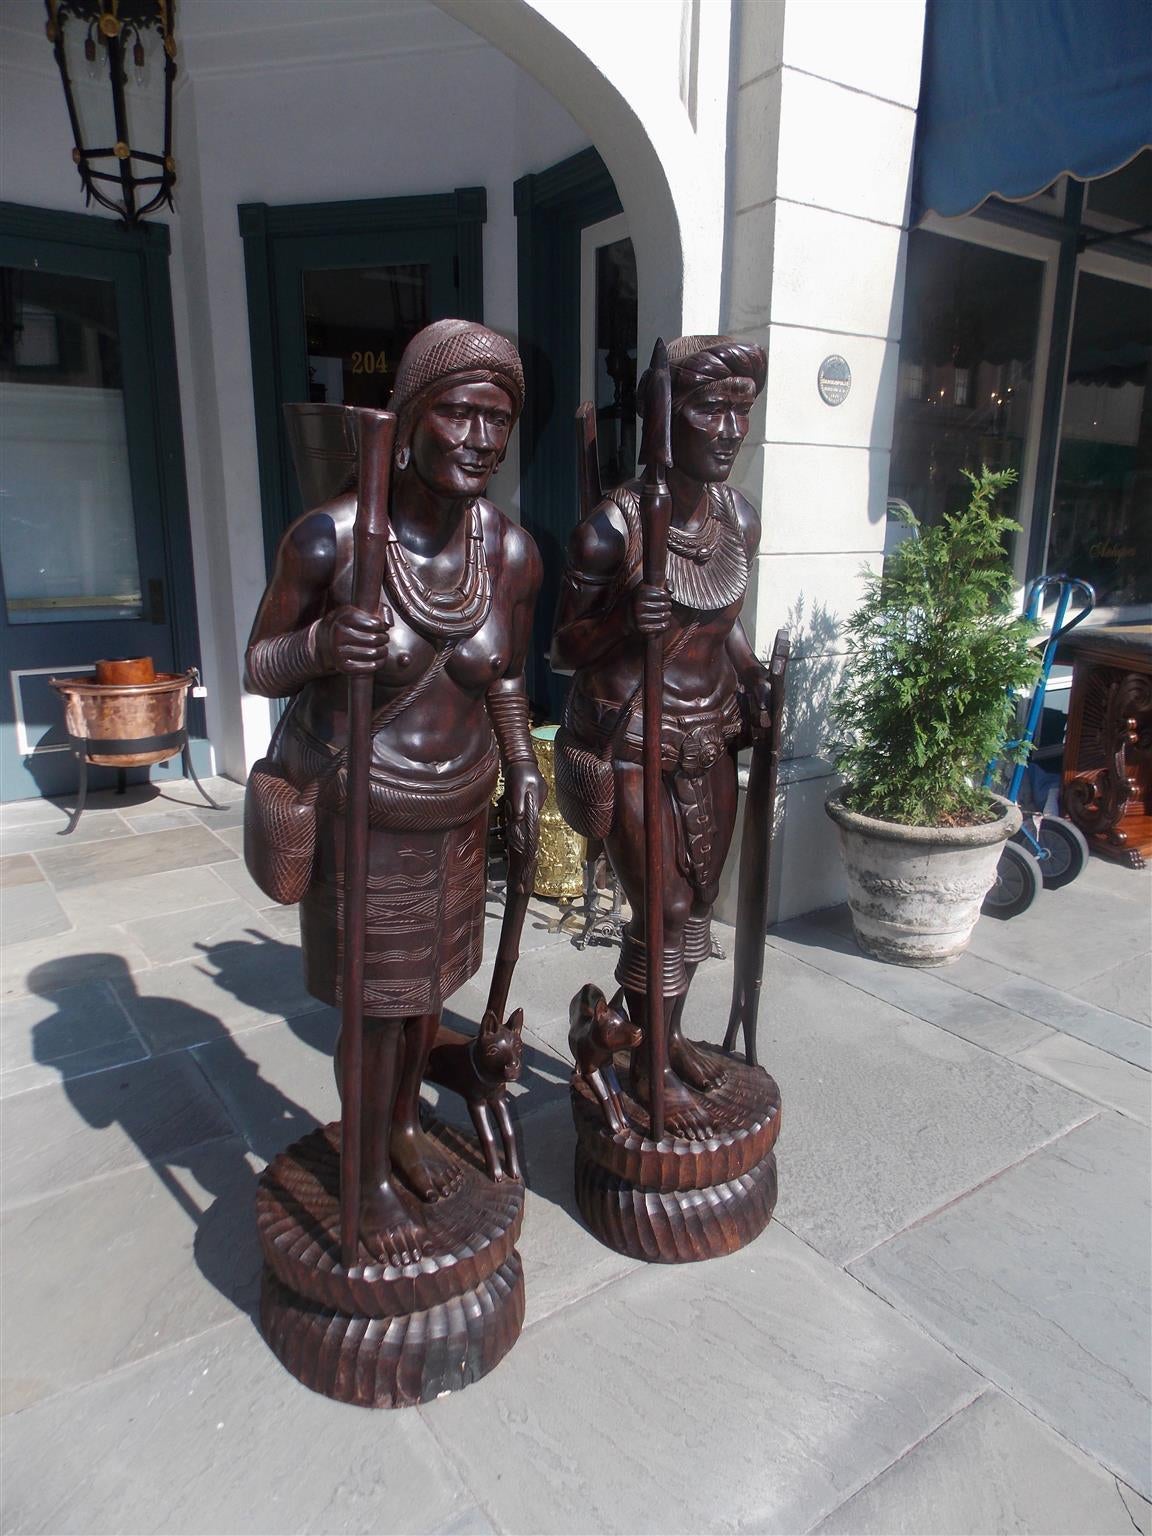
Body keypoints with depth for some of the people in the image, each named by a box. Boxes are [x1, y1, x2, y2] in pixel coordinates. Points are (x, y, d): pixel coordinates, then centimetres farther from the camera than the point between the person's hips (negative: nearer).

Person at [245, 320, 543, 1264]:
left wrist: (522, 765, -3)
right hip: (361, 810, -4)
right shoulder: (330, 537, -19)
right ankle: (371, 1177, 35)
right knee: (377, 1003, 8)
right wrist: (321, 645, -30)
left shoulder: (512, 553, -6)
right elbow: (260, 669, -9)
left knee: (431, 982, 20)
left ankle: (408, 1129, 47)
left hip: (458, 808, 5)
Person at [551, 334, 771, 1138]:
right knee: (663, 909, 1)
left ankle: (671, 1036, 38)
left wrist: (755, 678, 0)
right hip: (633, 742, -6)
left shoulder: (740, 518, 2)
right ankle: (648, 1065, 25)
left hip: (710, 736, 7)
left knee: (700, 899, 15)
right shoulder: (615, 524, -18)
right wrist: (623, 619, -30)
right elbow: (564, 649, -10)